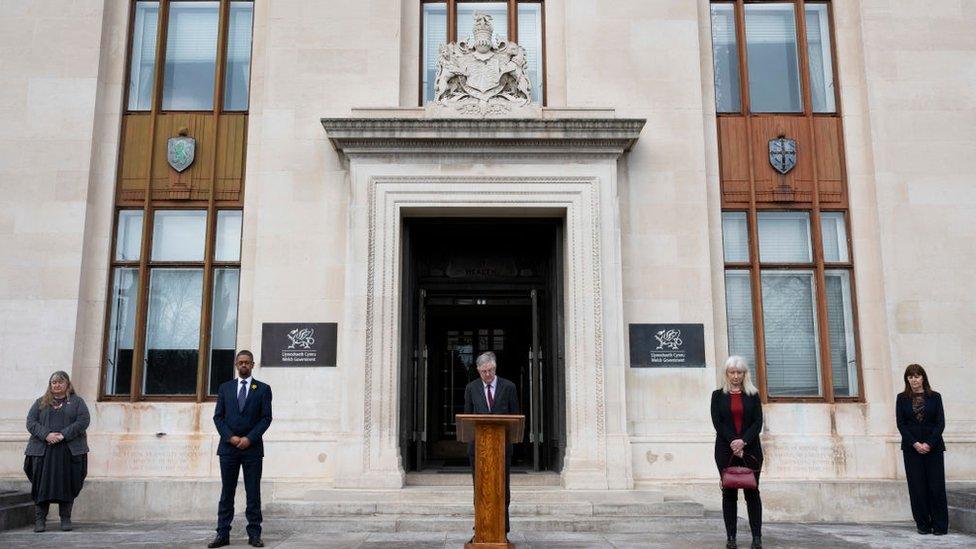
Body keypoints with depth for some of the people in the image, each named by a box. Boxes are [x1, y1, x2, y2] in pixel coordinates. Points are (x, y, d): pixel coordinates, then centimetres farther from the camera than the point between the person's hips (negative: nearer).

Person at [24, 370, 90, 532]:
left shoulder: (77, 402, 11)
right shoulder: (40, 403, 16)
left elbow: (83, 421, -2)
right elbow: (31, 422, 4)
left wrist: (63, 435, -14)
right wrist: (46, 435, -14)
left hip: (69, 451, -1)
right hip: (43, 451, 1)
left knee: (67, 484, -1)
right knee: (42, 485, -2)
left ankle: (65, 519, 7)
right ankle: (40, 519, 6)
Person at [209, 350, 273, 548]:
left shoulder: (263, 389, 6)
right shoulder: (225, 388, 12)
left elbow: (266, 418, 0)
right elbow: (218, 416, 6)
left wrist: (249, 438, -11)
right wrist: (230, 437, -8)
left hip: (252, 448, -1)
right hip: (228, 447, 2)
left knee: (253, 493, 1)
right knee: (226, 492, 4)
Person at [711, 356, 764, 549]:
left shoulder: (753, 395, 8)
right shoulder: (718, 395, 6)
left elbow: (758, 422, -1)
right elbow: (717, 422, -2)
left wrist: (743, 441, -15)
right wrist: (733, 442, -13)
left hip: (750, 449, 0)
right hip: (725, 449, 0)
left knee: (752, 491, 0)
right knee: (729, 493, 2)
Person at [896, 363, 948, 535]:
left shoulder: (935, 397, 4)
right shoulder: (902, 398, 5)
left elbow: (940, 423, -1)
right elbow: (900, 424, 0)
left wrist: (929, 444, -12)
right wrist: (915, 444, -11)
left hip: (933, 447, 0)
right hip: (911, 448, 1)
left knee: (936, 486, -2)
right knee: (917, 487, 2)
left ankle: (940, 525, 6)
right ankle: (923, 524, 10)